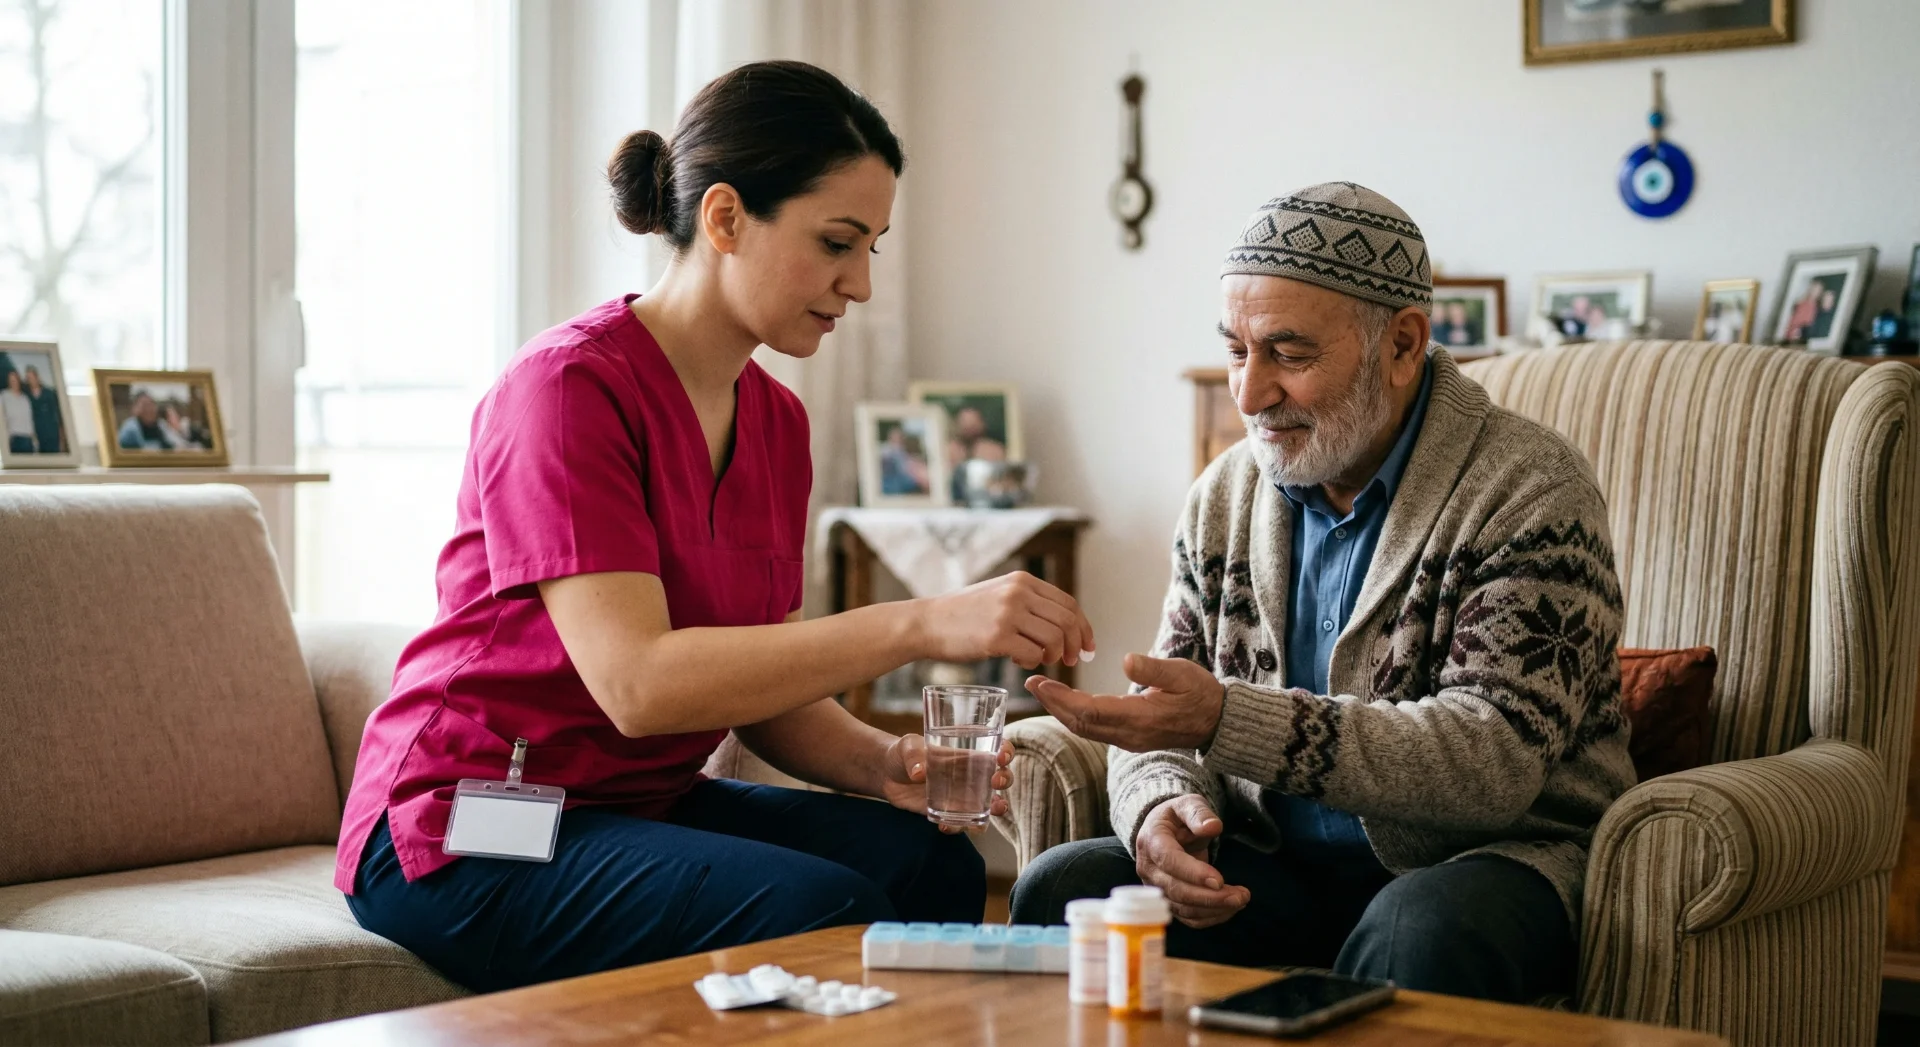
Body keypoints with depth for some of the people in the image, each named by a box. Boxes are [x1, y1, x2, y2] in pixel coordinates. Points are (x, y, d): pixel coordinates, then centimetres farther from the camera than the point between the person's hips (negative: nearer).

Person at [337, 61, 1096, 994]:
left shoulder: (775, 419, 7)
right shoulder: (571, 385, -18)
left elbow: (767, 689, 6)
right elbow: (635, 683, -29)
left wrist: (880, 762, -15)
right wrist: (920, 625, -34)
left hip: (641, 803, 7)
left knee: (930, 866, -15)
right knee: (826, 911, -27)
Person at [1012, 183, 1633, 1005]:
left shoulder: (1529, 490, -12)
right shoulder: (1224, 498, 8)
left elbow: (1497, 761, -24)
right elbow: (1162, 727, 10)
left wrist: (1228, 721, -31)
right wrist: (1161, 805, -17)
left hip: (1489, 856, -4)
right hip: (1276, 865, 5)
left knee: (1417, 936, -38)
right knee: (1060, 889, -20)